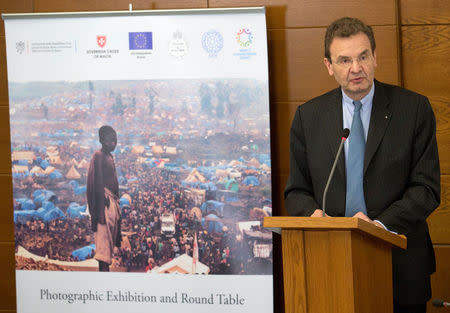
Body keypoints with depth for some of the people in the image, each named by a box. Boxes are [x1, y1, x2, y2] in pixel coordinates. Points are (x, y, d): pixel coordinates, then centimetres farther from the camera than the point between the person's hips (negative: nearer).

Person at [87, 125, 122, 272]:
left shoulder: (109, 157, 19)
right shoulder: (98, 156, -11)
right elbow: (96, 183, -17)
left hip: (112, 201, 10)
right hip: (104, 201, -10)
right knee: (104, 237, -14)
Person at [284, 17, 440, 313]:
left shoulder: (414, 108, -1)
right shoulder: (308, 116, 6)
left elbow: (427, 188, -5)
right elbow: (297, 191, 10)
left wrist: (381, 224, -20)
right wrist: (314, 213, -13)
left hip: (400, 267, -1)